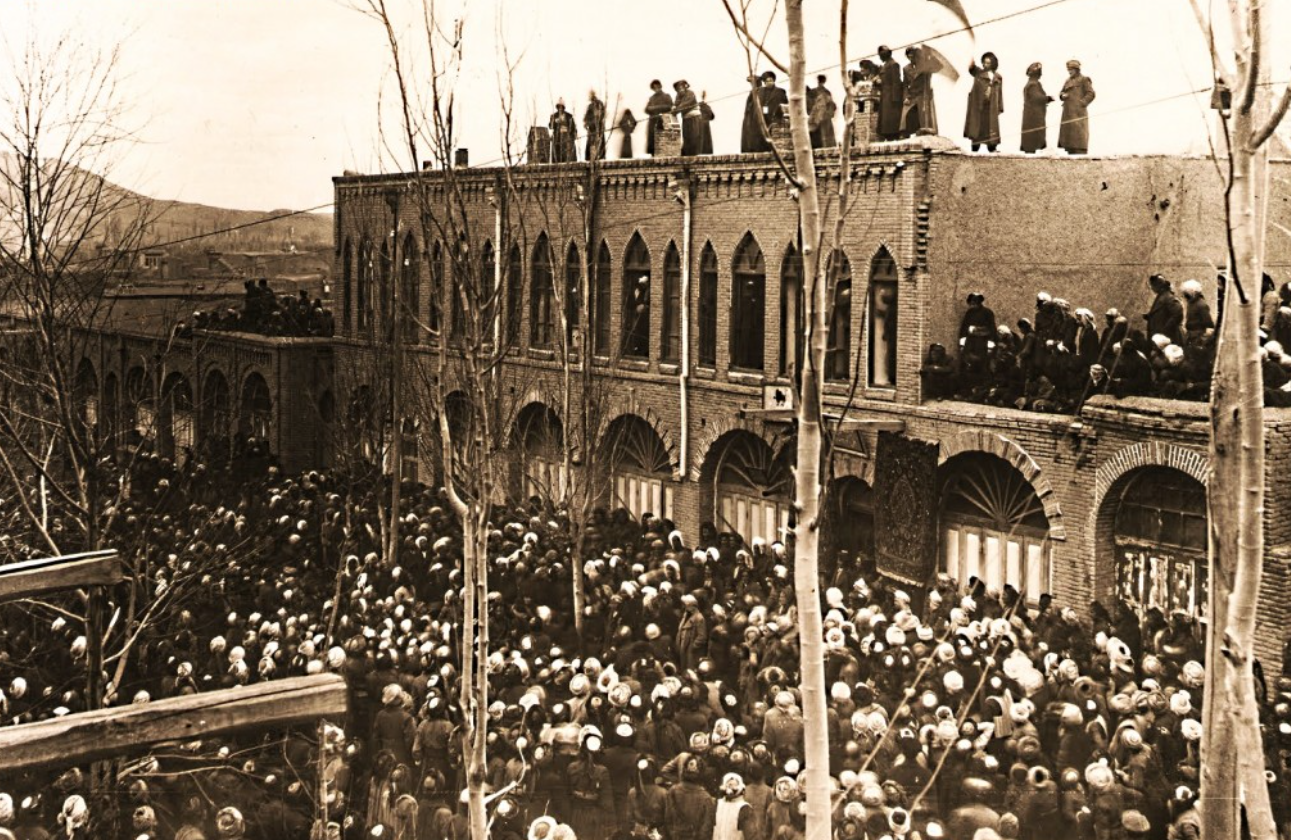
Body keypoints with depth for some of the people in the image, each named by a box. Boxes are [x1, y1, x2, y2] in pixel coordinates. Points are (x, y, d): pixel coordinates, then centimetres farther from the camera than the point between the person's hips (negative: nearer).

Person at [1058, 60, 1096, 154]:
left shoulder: (1084, 80, 0)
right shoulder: (1068, 81, 19)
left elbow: (1091, 94, -6)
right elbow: (1062, 94, 23)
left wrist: (1081, 103, -15)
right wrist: (1063, 95, 0)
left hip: (1078, 112, -7)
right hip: (1068, 112, 7)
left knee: (1078, 135, -13)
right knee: (1068, 134, 6)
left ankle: (1080, 154, -15)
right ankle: (1071, 154, 11)